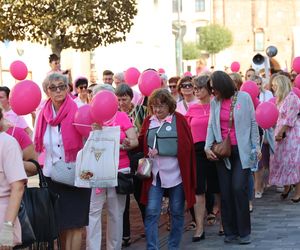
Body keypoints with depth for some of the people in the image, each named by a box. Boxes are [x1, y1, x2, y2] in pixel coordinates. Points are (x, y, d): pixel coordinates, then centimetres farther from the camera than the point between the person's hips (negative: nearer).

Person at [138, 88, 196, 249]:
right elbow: (142, 143, 12)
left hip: (175, 174, -2)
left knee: (177, 212, 10)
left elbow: (185, 146, -6)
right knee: (151, 213, -3)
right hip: (155, 175, 2)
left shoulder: (179, 120, -3)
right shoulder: (148, 121, 7)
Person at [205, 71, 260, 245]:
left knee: (239, 188, -10)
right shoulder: (214, 103, 7)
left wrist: (256, 146, -3)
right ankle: (230, 231, 14)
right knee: (225, 191, 4)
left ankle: (244, 232, 1)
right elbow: (211, 126, 5)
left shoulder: (244, 97, -2)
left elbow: (253, 123, 0)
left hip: (242, 150, -3)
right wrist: (208, 147, -7)